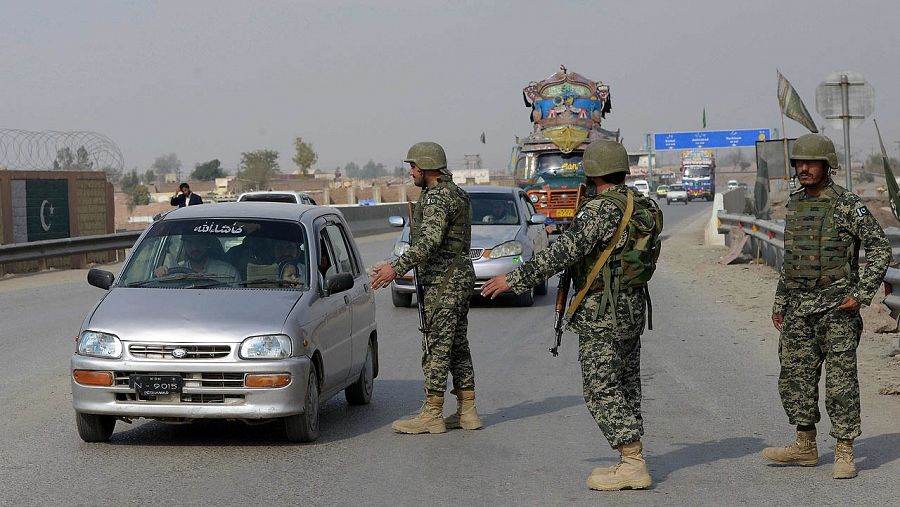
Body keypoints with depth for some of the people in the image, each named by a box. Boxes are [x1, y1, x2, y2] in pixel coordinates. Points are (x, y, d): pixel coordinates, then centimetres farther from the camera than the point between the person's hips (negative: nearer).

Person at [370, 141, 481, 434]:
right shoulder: (454, 193, 17)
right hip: (459, 278, 10)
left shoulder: (438, 196, -16)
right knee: (457, 346, 11)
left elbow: (429, 240, -29)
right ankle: (467, 412, 13)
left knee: (437, 346, -7)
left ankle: (432, 415, -4)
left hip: (444, 283, -10)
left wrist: (397, 268, -35)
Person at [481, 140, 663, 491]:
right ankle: (632, 461, 18)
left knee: (603, 390, -5)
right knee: (626, 386, 15)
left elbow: (564, 251, -25)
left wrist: (515, 280, -22)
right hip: (633, 307, 9)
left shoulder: (601, 209, -18)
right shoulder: (643, 207, 9)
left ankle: (633, 466, -8)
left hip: (602, 313, -9)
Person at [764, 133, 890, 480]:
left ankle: (844, 454, 2)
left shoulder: (848, 205, -9)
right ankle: (805, 447, 22)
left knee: (840, 381, -4)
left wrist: (862, 294, -15)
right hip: (799, 309, 7)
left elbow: (880, 249, -9)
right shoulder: (794, 204, 12)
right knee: (795, 378, 9)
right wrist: (780, 302, 19)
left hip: (837, 308, -6)